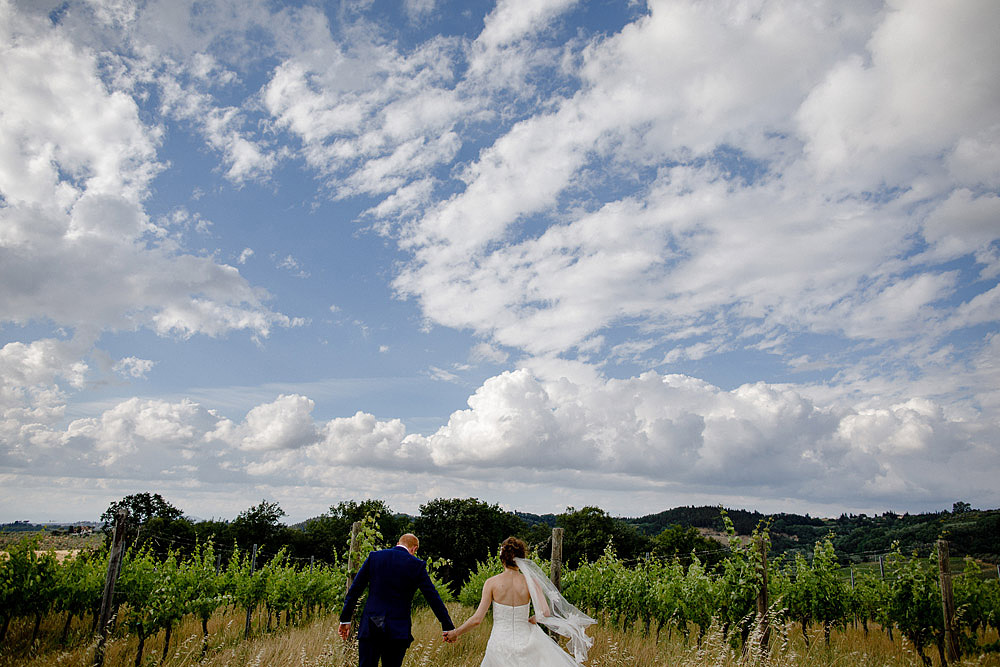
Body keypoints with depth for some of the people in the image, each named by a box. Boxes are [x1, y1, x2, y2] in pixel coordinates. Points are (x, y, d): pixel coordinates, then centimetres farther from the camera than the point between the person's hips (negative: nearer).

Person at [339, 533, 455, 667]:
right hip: (398, 631, -1)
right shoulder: (417, 565, -1)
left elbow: (354, 590, 5)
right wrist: (447, 626, 10)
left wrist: (345, 619, 12)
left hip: (369, 627, 1)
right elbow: (433, 597, 2)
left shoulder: (374, 557, 4)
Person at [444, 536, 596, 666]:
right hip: (525, 640, 0)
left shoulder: (491, 583, -8)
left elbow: (477, 619, -9)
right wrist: (531, 620, 4)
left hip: (500, 645, 0)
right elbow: (545, 613, -17)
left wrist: (455, 633, 6)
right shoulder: (530, 582, -6)